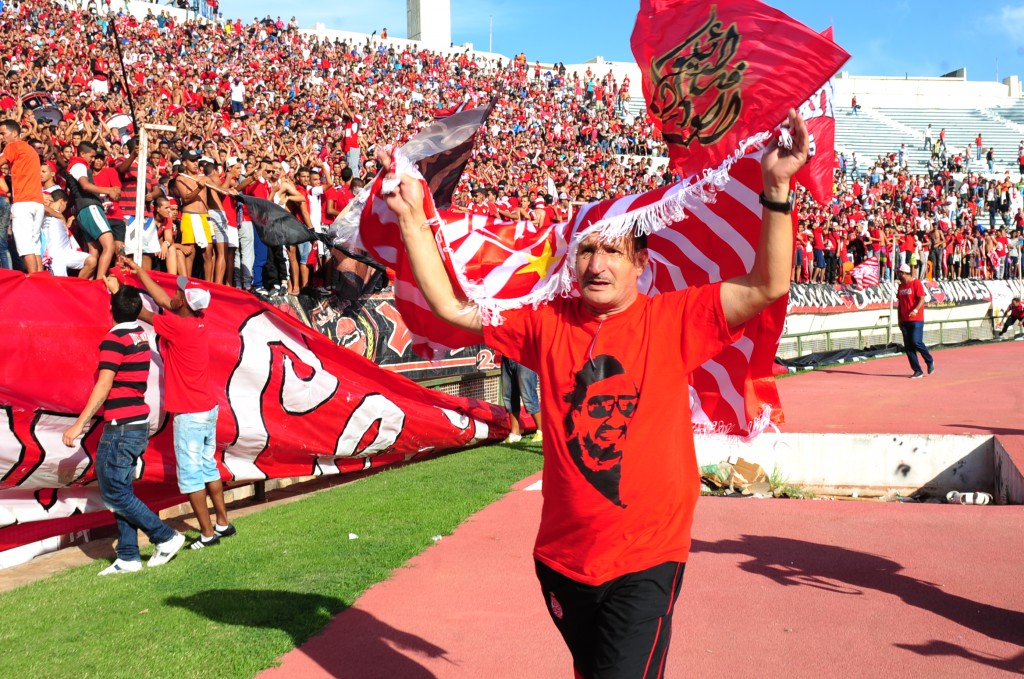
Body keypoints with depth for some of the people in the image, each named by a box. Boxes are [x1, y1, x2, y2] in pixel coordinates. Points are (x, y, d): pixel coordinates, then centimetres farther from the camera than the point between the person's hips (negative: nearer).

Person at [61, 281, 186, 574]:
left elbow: (103, 386, -19)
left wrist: (79, 424, -17)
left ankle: (166, 537, 1)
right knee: (121, 492, 12)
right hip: (139, 425, 9)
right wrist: (117, 289, 46)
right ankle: (128, 558, 12)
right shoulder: (140, 334, 9)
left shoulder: (114, 339, -14)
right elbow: (131, 311, 33)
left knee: (114, 493, -2)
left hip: (120, 427, -9)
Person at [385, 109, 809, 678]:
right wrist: (412, 218, -7)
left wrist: (775, 188, -25)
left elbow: (767, 286, -16)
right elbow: (450, 305, -1)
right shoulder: (547, 323, 0)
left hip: (646, 559, -4)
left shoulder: (673, 320, -7)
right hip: (562, 556, 4)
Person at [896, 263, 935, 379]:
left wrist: (915, 310, -28)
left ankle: (930, 361, 10)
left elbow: (922, 299, -13)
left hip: (916, 319, -7)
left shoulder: (916, 283, -5)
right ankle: (918, 371, 6)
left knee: (916, 342, -16)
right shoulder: (901, 286, 15)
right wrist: (899, 319, 17)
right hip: (905, 320, 7)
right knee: (908, 347, 1)